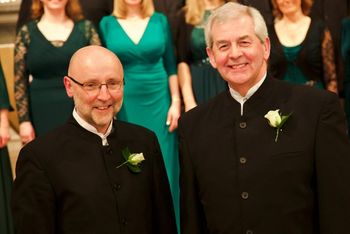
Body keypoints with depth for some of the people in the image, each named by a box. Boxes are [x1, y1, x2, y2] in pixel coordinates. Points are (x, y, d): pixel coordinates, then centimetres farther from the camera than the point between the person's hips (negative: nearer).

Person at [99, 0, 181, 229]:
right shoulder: (107, 24, 0)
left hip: (158, 102, 1)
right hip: (125, 105, -1)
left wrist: (176, 102, -1)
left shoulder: (160, 20, 2)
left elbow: (170, 65, 4)